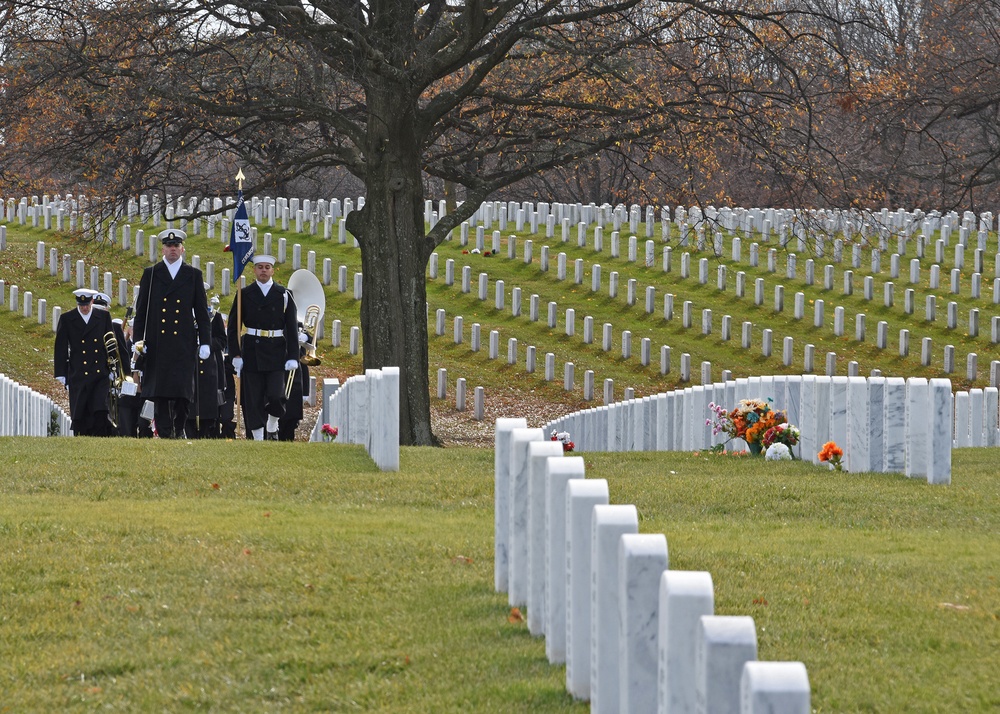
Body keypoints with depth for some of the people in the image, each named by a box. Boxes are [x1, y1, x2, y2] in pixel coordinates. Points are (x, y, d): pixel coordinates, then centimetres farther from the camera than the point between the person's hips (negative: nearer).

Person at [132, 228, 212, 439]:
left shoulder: (193, 275, 10)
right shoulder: (150, 275, 10)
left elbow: (201, 311, 9)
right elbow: (141, 310, 9)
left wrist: (205, 342, 3)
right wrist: (139, 339, 1)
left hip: (184, 344, 0)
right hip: (157, 345, 0)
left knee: (183, 392, -4)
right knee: (159, 393, -5)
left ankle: (179, 430, 12)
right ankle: (165, 434, -2)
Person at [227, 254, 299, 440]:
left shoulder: (283, 295, 5)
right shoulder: (245, 295, 4)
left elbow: (292, 328, 4)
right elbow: (233, 327, 4)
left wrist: (292, 357, -3)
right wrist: (236, 354, -5)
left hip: (276, 352, 0)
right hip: (251, 352, 0)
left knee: (276, 396, -11)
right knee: (253, 400, -1)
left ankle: (272, 427, 16)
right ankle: (258, 438, 6)